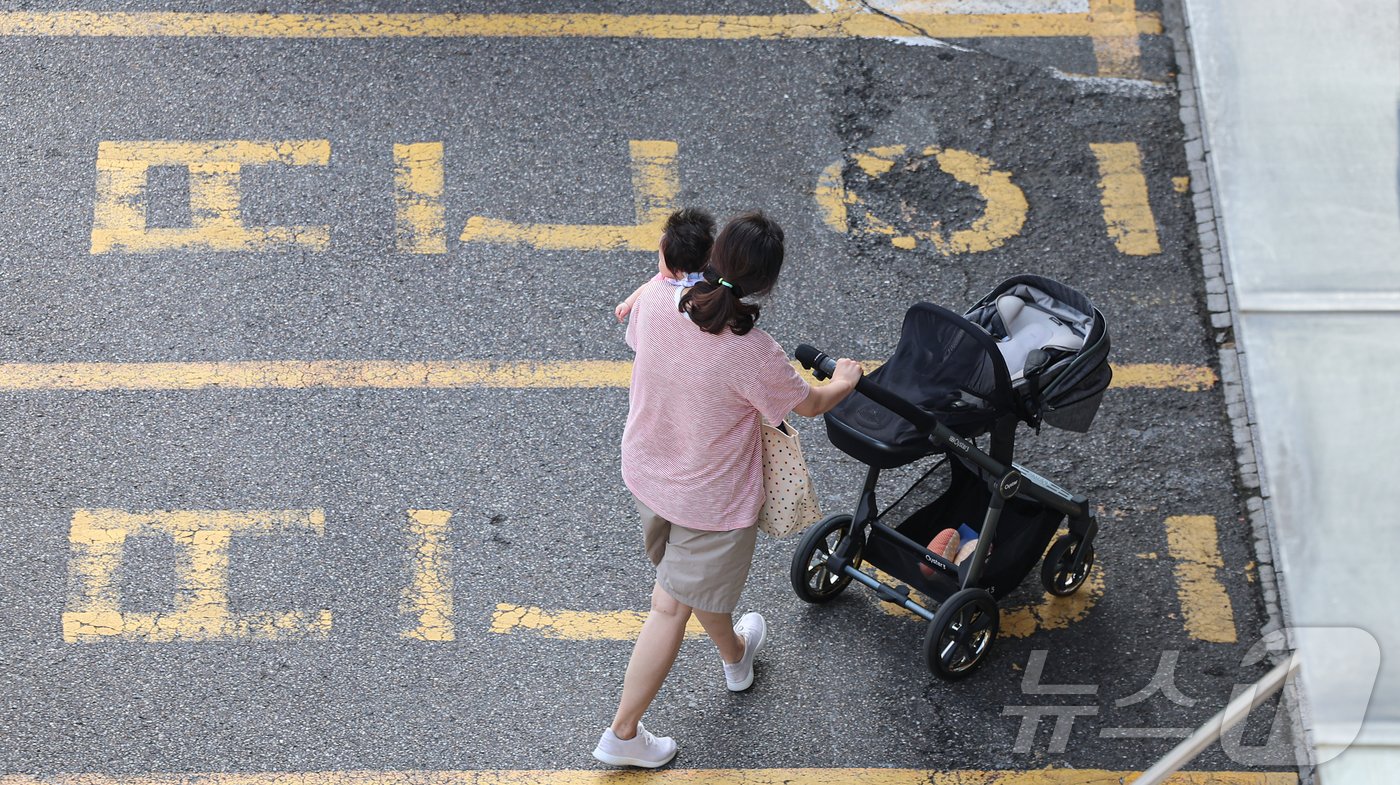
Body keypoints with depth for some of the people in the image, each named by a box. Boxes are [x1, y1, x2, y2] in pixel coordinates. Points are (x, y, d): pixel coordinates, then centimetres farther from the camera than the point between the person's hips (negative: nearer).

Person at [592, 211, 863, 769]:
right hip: (710, 501, -6)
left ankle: (734, 655, 61)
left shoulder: (655, 303, -21)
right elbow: (811, 405, -12)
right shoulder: (753, 354, -33)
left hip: (644, 471, 7)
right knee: (674, 607, 14)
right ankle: (622, 734, 29)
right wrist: (844, 379, 10)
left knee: (681, 576, 31)